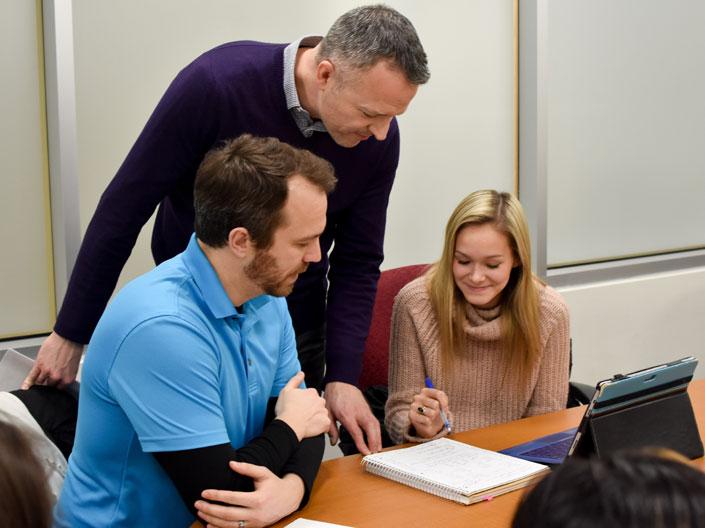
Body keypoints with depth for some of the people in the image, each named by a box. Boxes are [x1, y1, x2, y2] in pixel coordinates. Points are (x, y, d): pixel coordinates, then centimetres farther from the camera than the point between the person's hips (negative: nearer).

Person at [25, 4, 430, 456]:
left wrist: (343, 377, -16)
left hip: (296, 326, 3)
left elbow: (357, 263, -5)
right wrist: (72, 334, -11)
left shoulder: (378, 137, -15)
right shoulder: (216, 84, -26)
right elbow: (123, 209, -17)